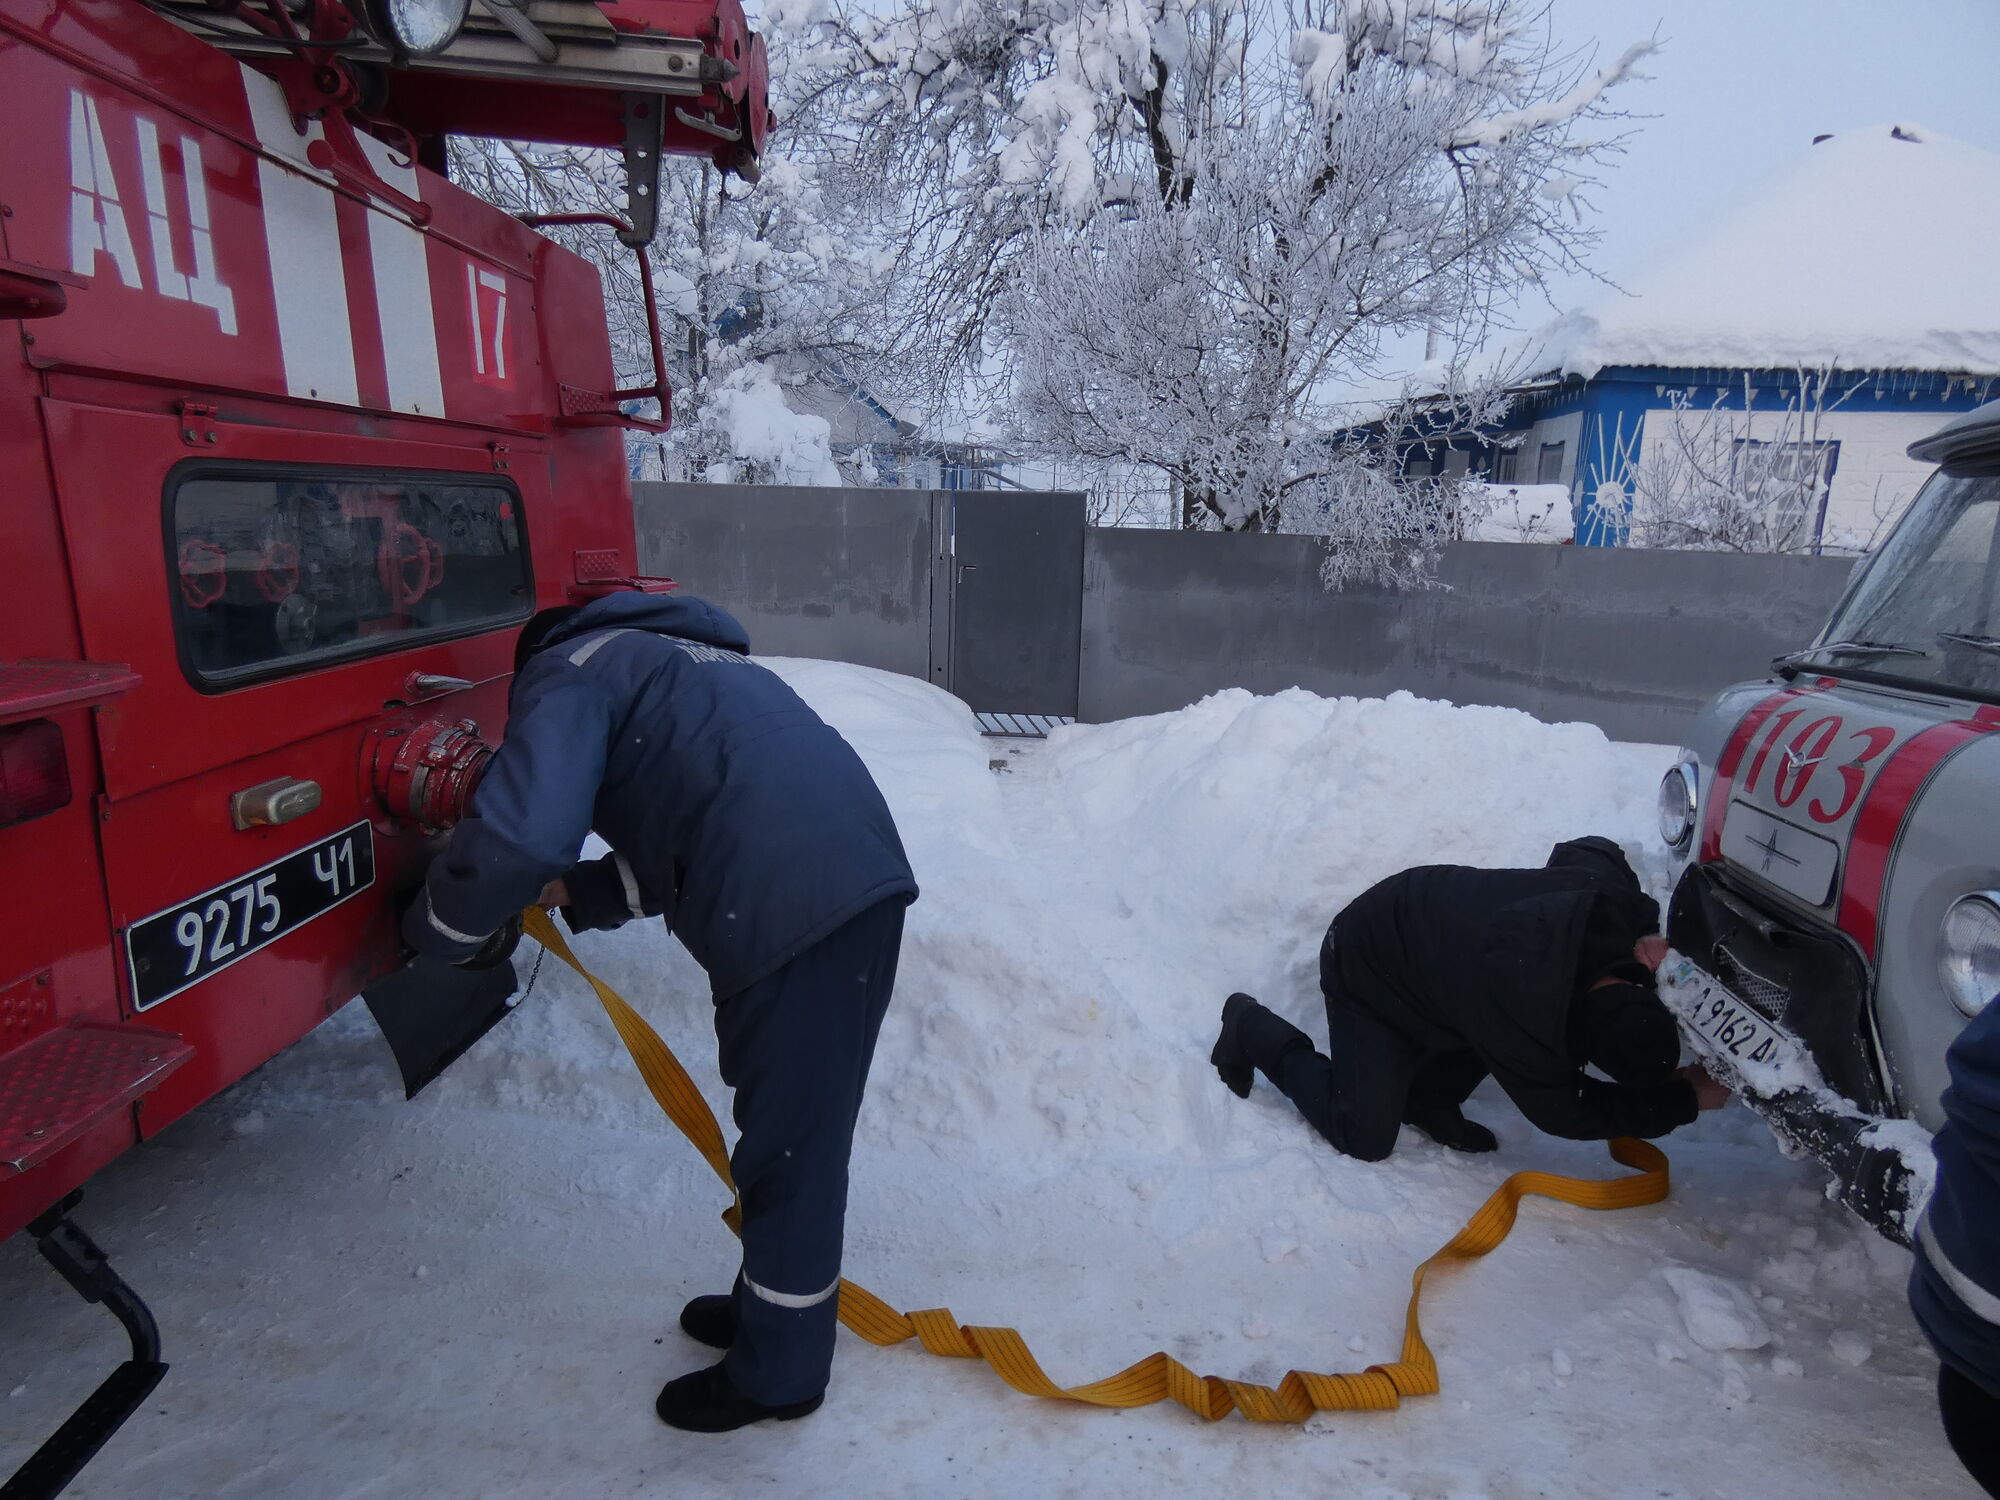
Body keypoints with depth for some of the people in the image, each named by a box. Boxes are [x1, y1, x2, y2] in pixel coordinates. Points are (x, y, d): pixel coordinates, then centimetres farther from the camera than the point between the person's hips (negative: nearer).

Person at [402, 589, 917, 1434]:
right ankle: (774, 1302, 44)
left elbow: (517, 839, -12)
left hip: (791, 913, -9)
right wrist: (578, 893, 30)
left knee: (788, 1145, 8)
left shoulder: (565, 670, 4)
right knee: (801, 1130, 24)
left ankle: (776, 1374, 29)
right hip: (864, 876, 9)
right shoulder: (666, 656, 32)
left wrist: (433, 932, 6)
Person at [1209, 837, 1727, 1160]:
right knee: (1365, 1137, -4)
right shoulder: (1520, 1014, -39)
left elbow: (1584, 849, 5)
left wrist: (1646, 928, -7)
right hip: (1365, 968, -8)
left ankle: (1427, 1098, 15)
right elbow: (1566, 1111, -19)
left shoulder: (1608, 891, -22)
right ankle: (1252, 1030, 12)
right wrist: (1686, 1100, -14)